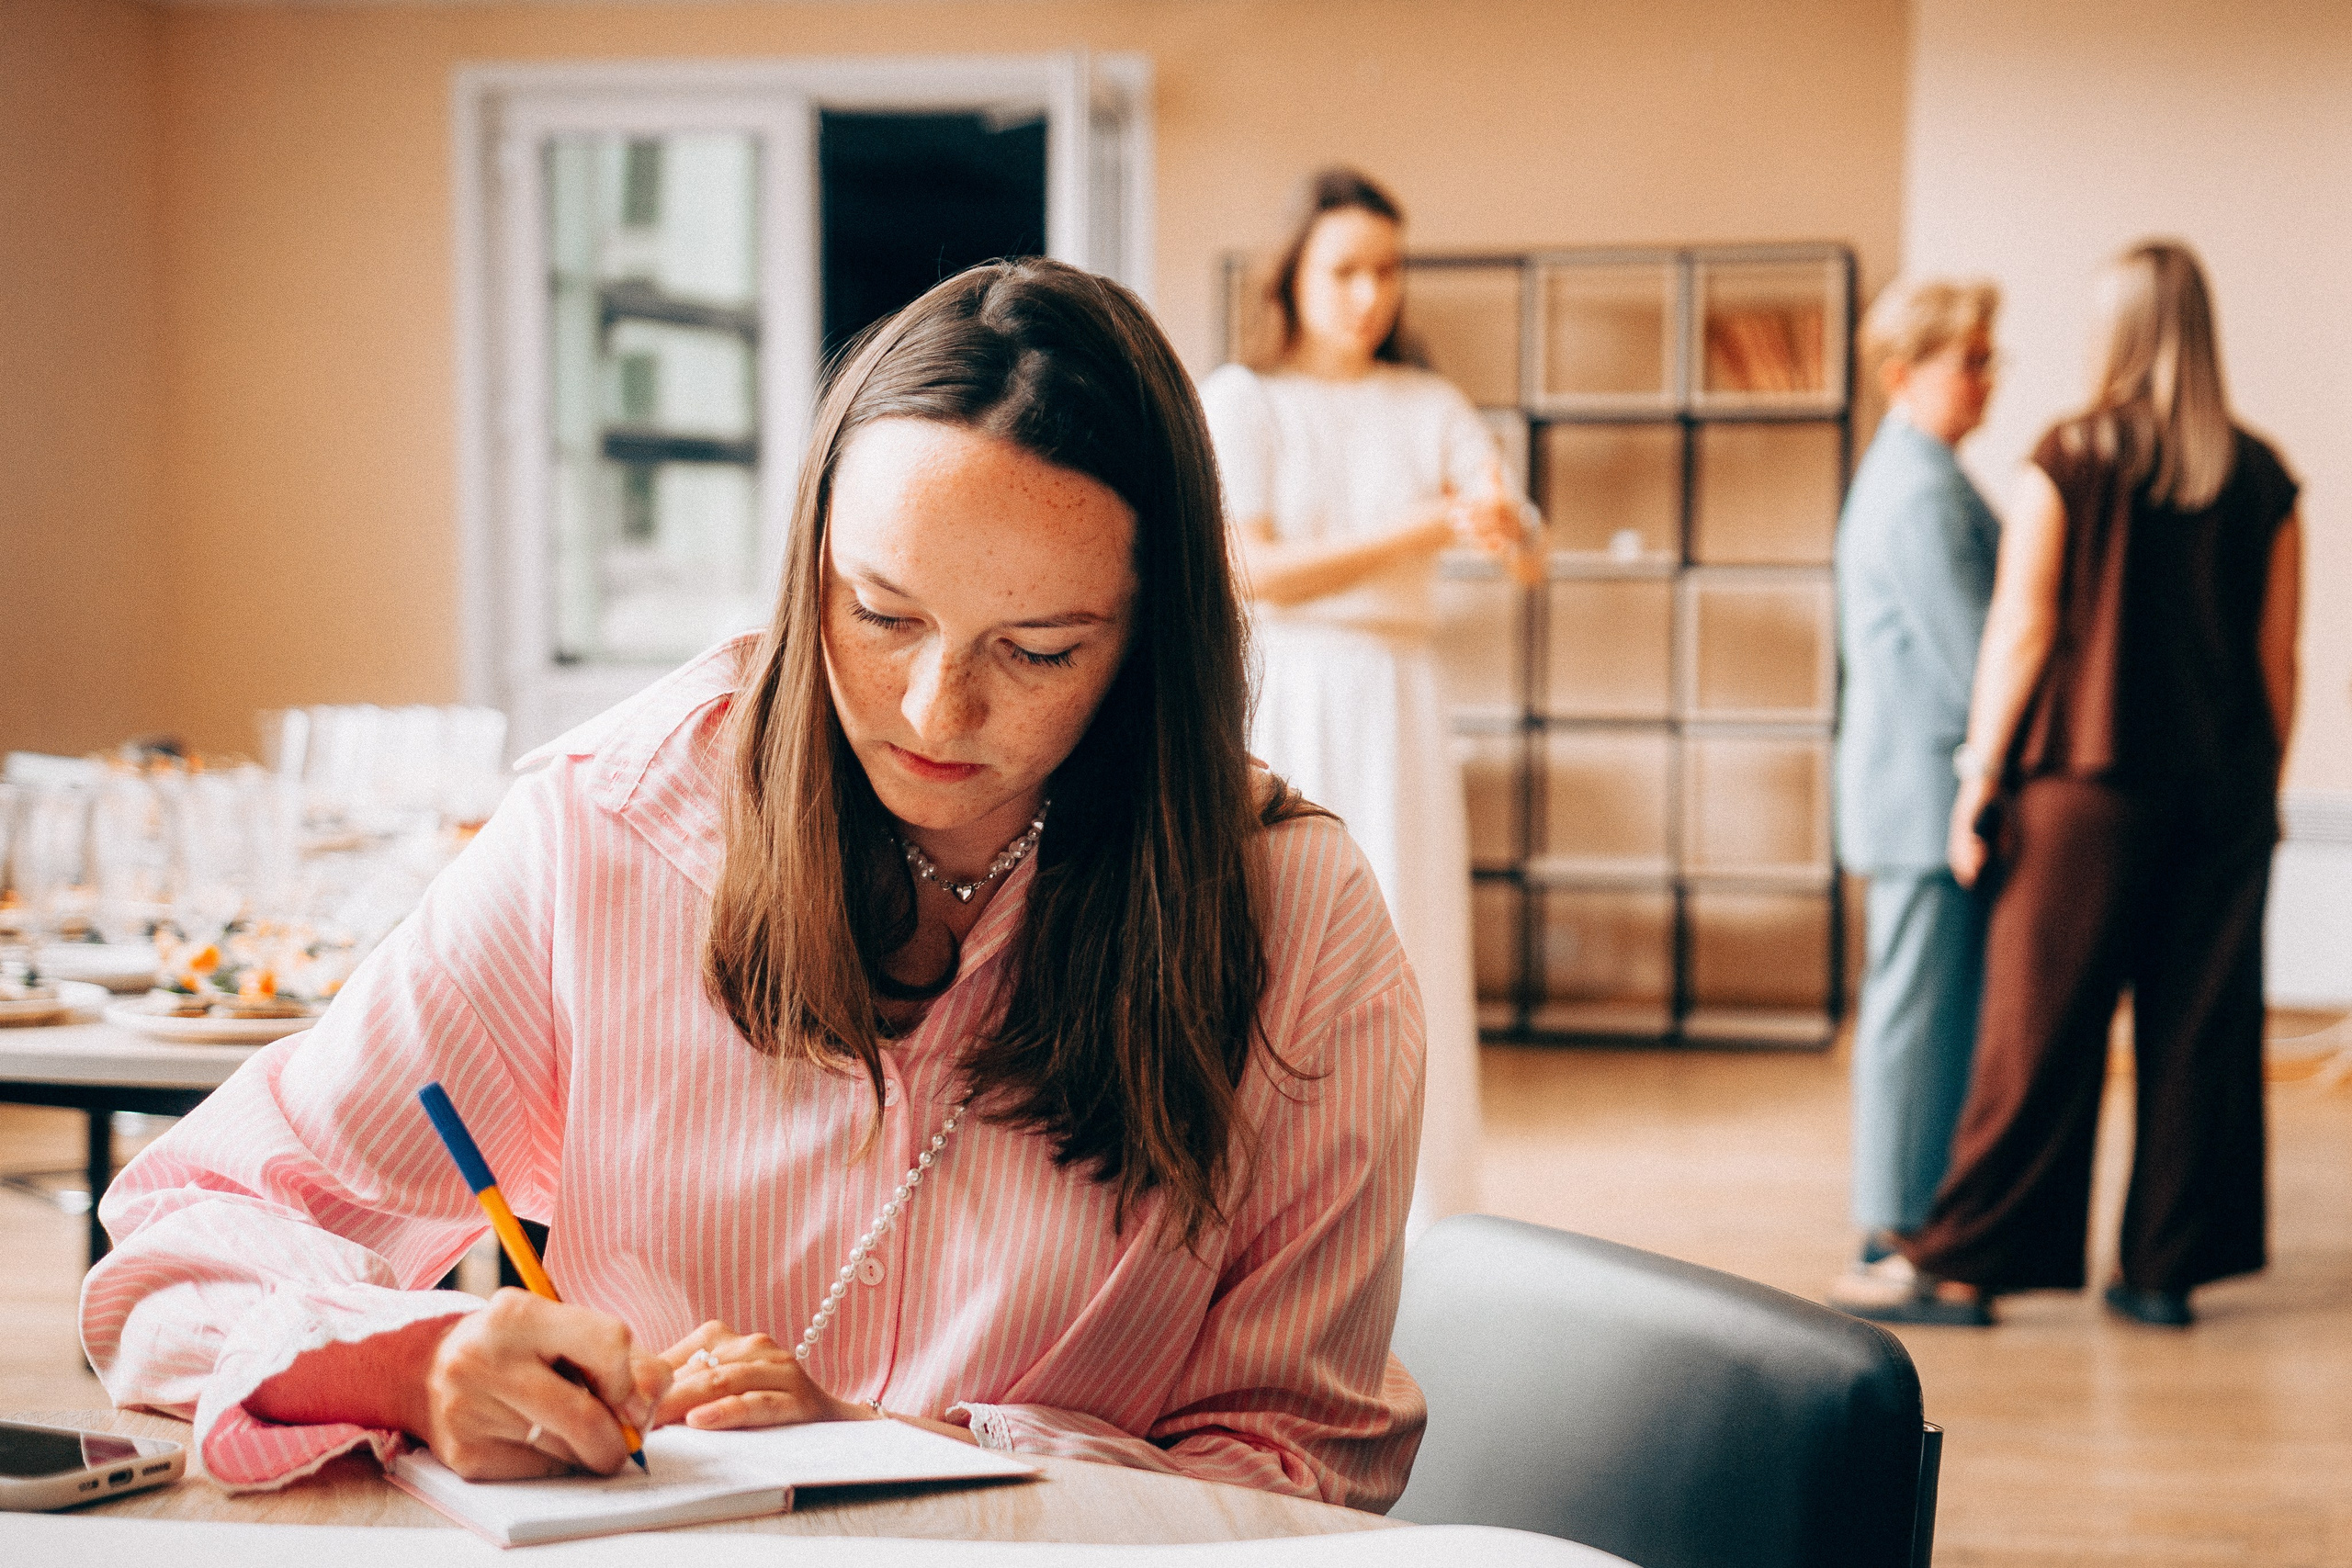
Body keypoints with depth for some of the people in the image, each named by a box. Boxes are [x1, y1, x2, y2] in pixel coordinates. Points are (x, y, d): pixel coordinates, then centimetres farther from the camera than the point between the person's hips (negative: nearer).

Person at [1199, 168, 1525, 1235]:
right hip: (1278, 701, -3)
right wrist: (1425, 528, -18)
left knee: (1408, 964, -1)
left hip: (1395, 706, 3)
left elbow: (1525, 545, 0)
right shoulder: (1239, 399, 2)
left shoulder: (1430, 407, 12)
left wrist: (1500, 521, -25)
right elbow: (1255, 570, -10)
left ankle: (1422, 1237, 3)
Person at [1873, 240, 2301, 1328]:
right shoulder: (2261, 477, 4)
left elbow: (2020, 632, -6)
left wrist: (1980, 776, 0)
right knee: (2202, 1028, 7)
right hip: (2225, 789, 3)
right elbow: (2278, 655, 6)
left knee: (2041, 1028, 0)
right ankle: (2166, 1268, 11)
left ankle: (1968, 1261, 5)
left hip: (2087, 782, -3)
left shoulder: (2070, 460, -5)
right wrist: (2260, 790, 15)